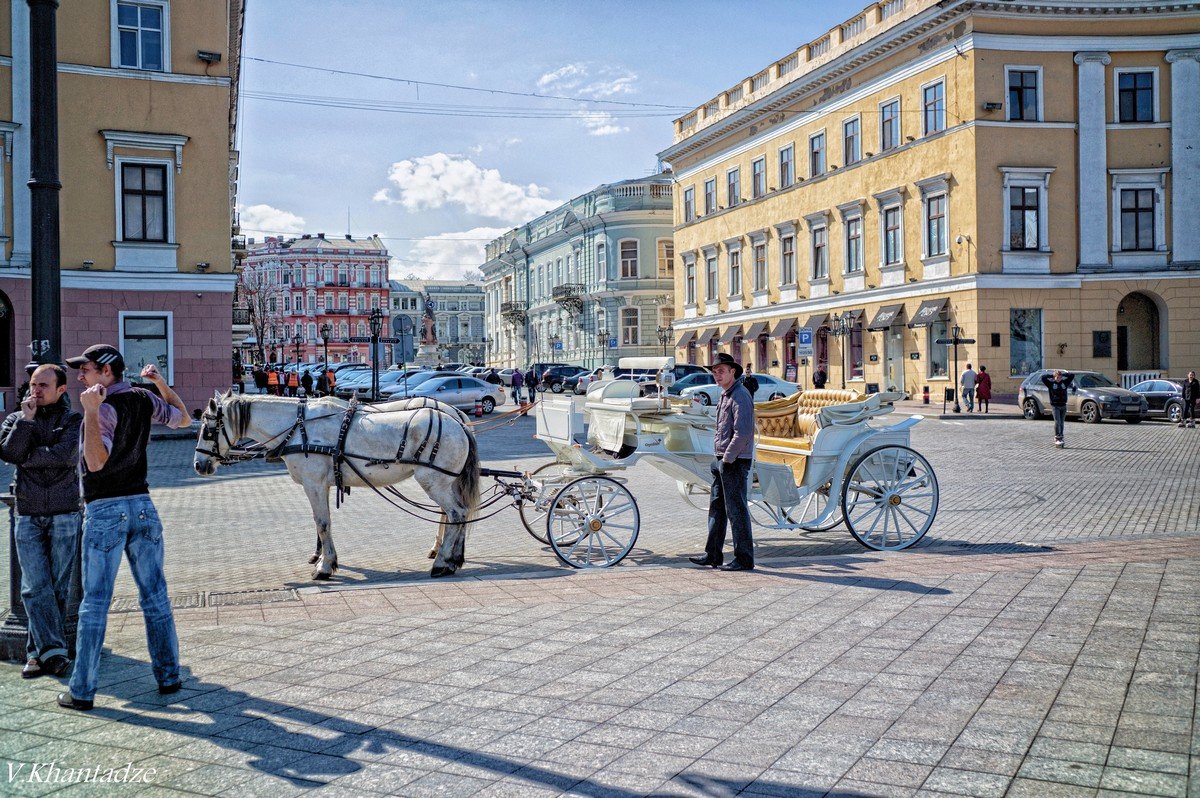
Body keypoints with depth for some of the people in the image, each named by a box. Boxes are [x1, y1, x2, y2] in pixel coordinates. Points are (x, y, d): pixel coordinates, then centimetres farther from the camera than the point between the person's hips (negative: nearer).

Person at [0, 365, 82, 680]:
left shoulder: (75, 420, 2)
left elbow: (66, 455, -15)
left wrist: (28, 457, -7)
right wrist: (27, 419, -9)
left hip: (64, 515, -2)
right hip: (28, 517, 2)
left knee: (58, 588, 1)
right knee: (36, 587, -7)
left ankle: (38, 652, 12)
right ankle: (53, 651, -5)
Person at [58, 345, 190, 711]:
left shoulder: (104, 408, -14)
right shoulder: (144, 400, 7)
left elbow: (96, 461, -23)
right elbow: (183, 418, 24)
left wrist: (91, 411, -28)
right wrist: (161, 383, 26)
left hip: (104, 511, -6)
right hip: (142, 505, 6)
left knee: (94, 604, 0)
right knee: (155, 598, 11)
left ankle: (82, 691, 5)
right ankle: (168, 677, 16)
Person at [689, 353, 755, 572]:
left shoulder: (740, 396, -15)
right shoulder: (724, 395, 17)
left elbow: (742, 433, -22)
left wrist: (728, 458, -17)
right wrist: (719, 457, 15)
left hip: (734, 462, -10)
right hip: (720, 460, 10)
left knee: (736, 510, -5)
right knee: (716, 507, 13)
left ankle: (744, 559, 2)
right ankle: (713, 555, 20)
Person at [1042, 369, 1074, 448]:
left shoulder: (1065, 382, 8)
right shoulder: (1051, 383, -1)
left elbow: (1072, 375, 11)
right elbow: (1043, 377, -10)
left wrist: (1063, 374, 9)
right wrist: (1052, 376, 0)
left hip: (1063, 406, 4)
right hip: (1055, 405, -4)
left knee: (1061, 423, 7)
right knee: (1057, 422, -12)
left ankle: (1060, 439, 12)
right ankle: (1057, 439, -12)